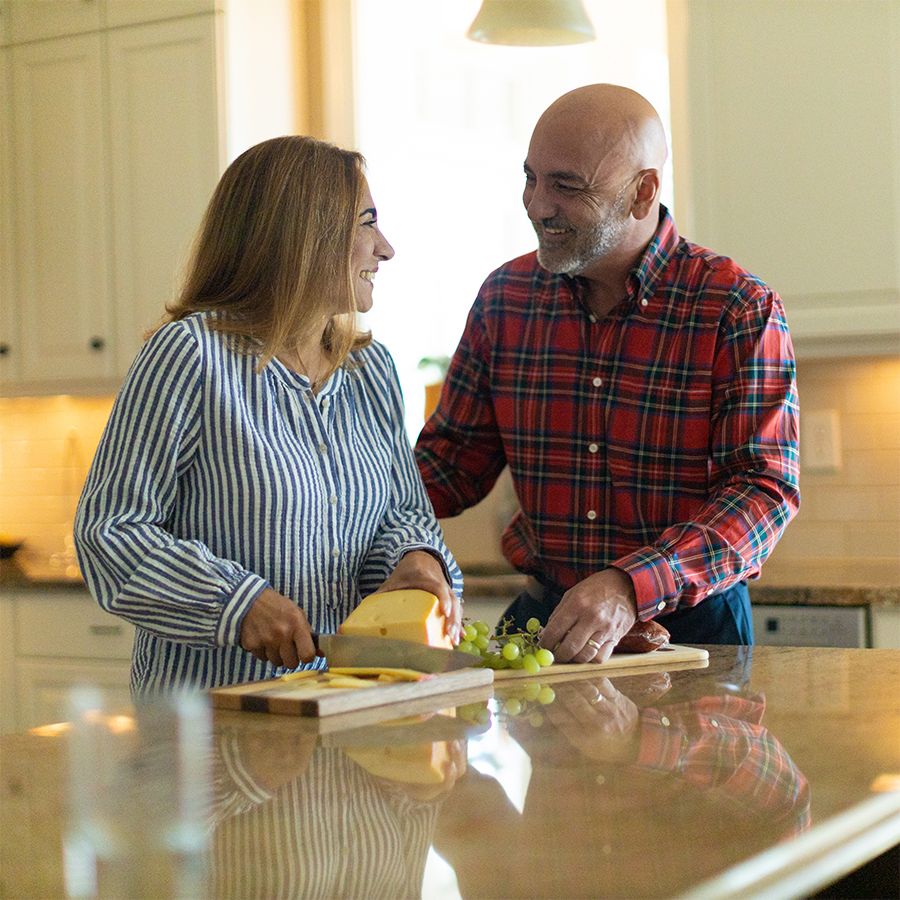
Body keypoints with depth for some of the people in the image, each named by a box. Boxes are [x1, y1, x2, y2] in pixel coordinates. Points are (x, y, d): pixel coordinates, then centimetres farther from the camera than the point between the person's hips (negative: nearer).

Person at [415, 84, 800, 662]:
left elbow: (765, 487, -15)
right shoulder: (505, 297, 8)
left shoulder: (741, 312, -7)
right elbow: (457, 457, 14)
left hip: (693, 625, -3)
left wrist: (632, 586, -30)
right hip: (544, 615, 3)